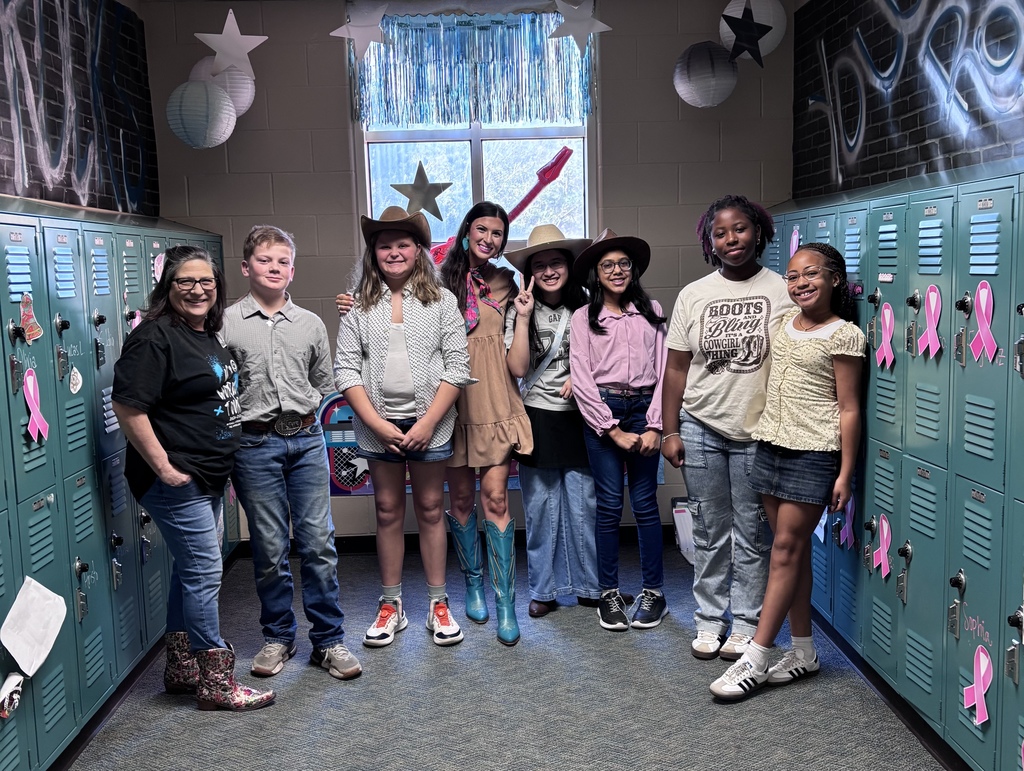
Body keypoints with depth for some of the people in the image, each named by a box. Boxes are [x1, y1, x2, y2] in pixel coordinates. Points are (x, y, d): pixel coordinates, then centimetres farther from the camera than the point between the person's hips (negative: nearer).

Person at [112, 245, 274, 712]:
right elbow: (128, 407, -22)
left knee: (192, 570, 16)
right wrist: (164, 467, -21)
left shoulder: (208, 337, 12)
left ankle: (181, 671, 28)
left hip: (209, 477, 10)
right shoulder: (155, 337, -16)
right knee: (205, 571, -6)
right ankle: (216, 684, 4)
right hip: (176, 479, -10)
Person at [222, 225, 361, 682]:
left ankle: (328, 640, 13)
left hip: (307, 440, 2)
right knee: (269, 548, 6)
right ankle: (278, 637, 22)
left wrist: (303, 415, 9)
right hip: (255, 445, -2)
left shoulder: (311, 324, 10)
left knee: (319, 542, 2)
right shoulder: (226, 324, 1)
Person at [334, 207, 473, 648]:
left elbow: (458, 366, -4)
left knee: (430, 509, 9)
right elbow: (346, 368, -1)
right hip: (377, 424, 1)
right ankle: (391, 606, 22)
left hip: (429, 421, -1)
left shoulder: (441, 300, 0)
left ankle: (438, 605, 20)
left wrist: (428, 421, -12)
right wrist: (376, 423, -11)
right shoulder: (359, 304, 3)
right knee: (388, 511, 10)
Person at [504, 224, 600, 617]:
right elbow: (518, 368, -9)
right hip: (537, 418, -1)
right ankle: (543, 589, 17)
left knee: (583, 505, 2)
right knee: (541, 507, 4)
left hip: (578, 417, 1)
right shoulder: (520, 311, 0)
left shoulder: (584, 307, 3)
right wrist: (523, 318, -15)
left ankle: (589, 585, 17)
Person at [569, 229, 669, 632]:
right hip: (601, 413, -1)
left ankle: (653, 591, 14)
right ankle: (609, 594, 13)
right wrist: (613, 430, -7)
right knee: (609, 504, 2)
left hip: (643, 409, 1)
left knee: (645, 503, 3)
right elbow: (581, 378, -2)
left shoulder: (651, 311, 9)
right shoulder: (584, 317, 4)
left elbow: (663, 369, 5)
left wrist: (654, 426, -4)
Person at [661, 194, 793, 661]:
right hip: (701, 429, 2)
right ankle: (709, 619, 23)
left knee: (752, 535, 7)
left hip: (757, 433, -2)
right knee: (709, 532, 11)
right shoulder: (693, 295, 5)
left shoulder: (780, 292, -1)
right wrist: (670, 431, 3)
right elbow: (676, 368, 6)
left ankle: (746, 624, 20)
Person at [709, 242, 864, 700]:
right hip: (771, 444, 7)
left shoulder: (844, 335, -7)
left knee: (787, 549, -4)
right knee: (792, 549, 11)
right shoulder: (784, 323, 11)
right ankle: (803, 652, 21)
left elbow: (849, 409, -8)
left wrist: (845, 473, -12)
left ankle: (755, 660, 0)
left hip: (813, 453, -7)